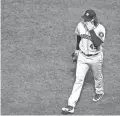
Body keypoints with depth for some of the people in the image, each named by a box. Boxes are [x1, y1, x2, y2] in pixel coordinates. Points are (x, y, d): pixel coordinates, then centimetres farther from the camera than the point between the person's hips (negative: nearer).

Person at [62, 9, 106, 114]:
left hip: (96, 57, -2)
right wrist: (77, 48, 23)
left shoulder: (100, 29, -23)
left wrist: (91, 30, -37)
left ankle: (99, 92, 54)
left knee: (97, 77, 21)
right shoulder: (80, 25, -11)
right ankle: (71, 106, -7)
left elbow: (99, 43, -36)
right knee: (79, 79, -4)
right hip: (82, 56, 2)